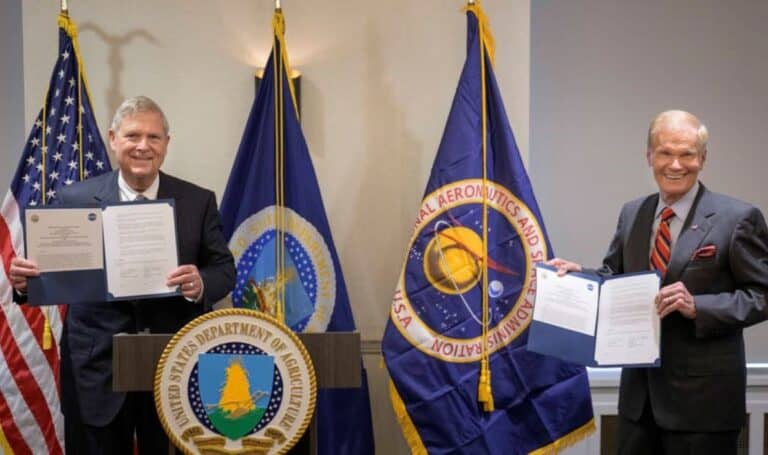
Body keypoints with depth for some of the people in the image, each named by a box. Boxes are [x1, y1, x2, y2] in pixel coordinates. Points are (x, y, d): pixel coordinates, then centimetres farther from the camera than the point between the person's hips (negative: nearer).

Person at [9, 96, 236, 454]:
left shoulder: (198, 201, 1)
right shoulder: (76, 198, 0)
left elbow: (225, 269, 1)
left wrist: (201, 284, -20)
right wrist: (26, 279, -20)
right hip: (96, 366, 0)